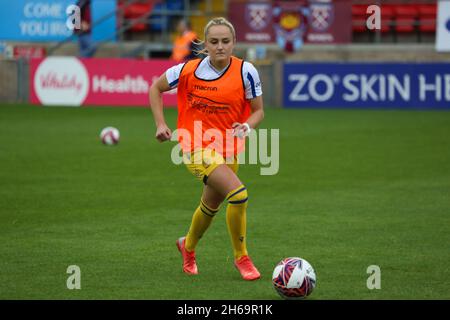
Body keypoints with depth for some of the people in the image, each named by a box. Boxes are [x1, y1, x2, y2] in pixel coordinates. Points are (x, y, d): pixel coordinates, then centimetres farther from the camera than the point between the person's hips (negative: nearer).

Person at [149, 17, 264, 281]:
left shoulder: (245, 71, -9)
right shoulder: (188, 71, -12)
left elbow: (258, 111, -1)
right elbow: (156, 88, 5)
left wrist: (247, 126, -22)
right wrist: (161, 124, -4)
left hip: (229, 149, 4)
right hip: (198, 148, -4)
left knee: (211, 206, 24)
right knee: (238, 193, -24)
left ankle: (188, 247, 54)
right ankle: (242, 257, -8)